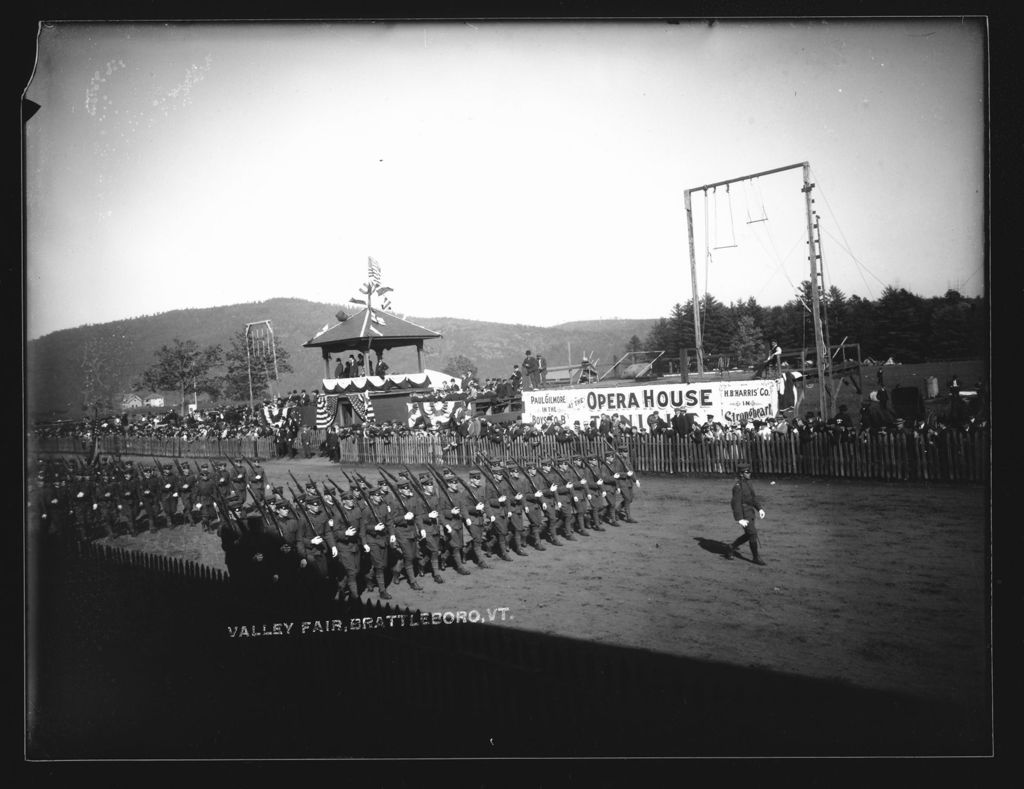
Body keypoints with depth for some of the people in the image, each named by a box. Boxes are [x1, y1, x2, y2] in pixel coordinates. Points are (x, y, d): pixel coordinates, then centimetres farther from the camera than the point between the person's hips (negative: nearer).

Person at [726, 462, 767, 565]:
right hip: (743, 514, -9)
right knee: (753, 534, -4)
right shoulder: (738, 486, -21)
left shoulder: (748, 483, 8)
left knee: (748, 535, 14)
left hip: (750, 513, 9)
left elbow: (753, 497, 16)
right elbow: (736, 503, -24)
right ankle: (756, 557, 10)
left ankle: (732, 547, 29)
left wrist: (760, 508, 5)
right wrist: (740, 519, -27)